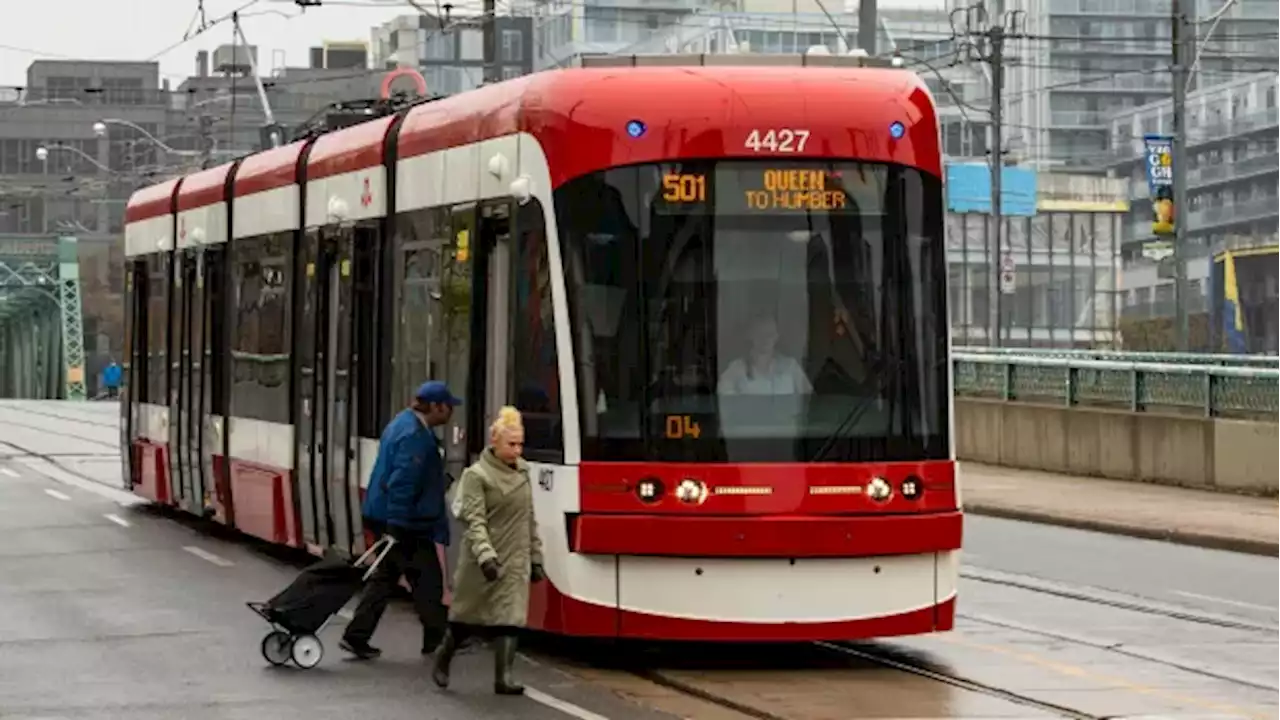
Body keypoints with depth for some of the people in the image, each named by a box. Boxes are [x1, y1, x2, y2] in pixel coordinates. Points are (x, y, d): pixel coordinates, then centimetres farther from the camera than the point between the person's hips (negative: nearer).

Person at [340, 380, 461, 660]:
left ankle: (356, 636, 11)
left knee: (385, 577, 13)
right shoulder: (414, 437, -21)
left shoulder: (406, 423, 13)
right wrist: (396, 526, -28)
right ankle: (437, 640, 11)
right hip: (405, 522, -10)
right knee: (427, 579, 1)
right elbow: (401, 484, -26)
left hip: (390, 520, 10)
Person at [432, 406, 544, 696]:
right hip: (482, 562, -5)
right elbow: (474, 521, -17)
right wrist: (486, 556, -29)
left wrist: (535, 557, 15)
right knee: (467, 617, 9)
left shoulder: (522, 472, 10)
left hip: (515, 562, 5)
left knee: (509, 618, -4)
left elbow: (530, 520, 17)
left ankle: (503, 677, -4)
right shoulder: (477, 475, -10)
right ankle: (442, 660, 31)